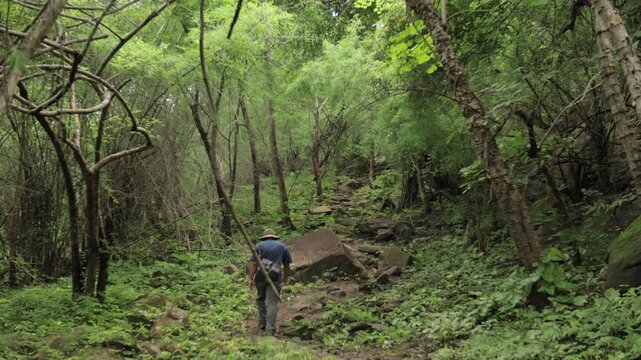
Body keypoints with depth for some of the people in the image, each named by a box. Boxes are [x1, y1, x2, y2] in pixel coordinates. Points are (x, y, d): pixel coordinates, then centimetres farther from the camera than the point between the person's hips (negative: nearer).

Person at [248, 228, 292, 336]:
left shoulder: (259, 246, 7)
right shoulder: (282, 246, 12)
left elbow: (253, 263, -3)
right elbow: (286, 265, 15)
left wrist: (251, 279, -3)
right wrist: (285, 278, 29)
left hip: (260, 276, 1)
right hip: (275, 278, 0)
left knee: (260, 299, 21)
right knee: (272, 303, 0)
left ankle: (262, 324, 22)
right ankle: (270, 330, -7)